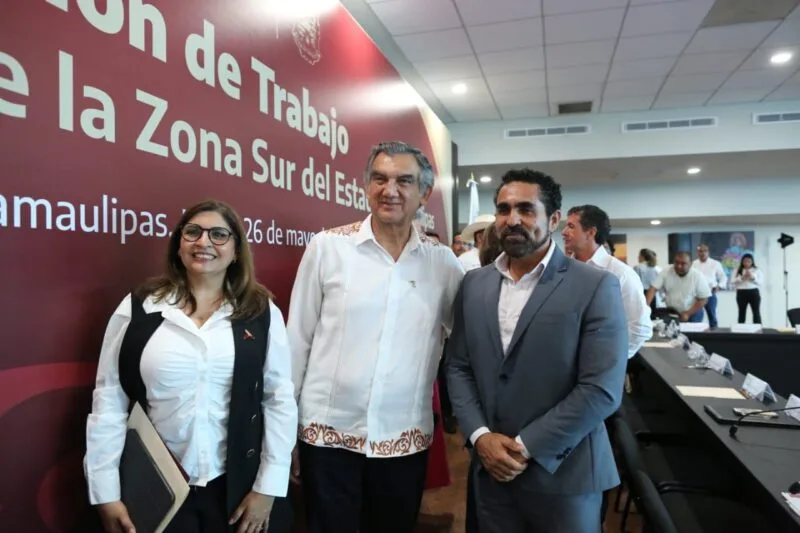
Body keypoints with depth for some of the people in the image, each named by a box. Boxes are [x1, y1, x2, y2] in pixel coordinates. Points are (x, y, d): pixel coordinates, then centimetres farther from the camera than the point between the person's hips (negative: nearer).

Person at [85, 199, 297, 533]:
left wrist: (268, 487, -6)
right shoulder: (138, 309, -3)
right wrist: (106, 493, -2)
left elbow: (280, 399, -4)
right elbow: (108, 401, -1)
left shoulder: (261, 312, -4)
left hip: (237, 486, 0)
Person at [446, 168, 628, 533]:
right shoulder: (474, 284, 4)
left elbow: (602, 390, -16)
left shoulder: (595, 287, -10)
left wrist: (525, 447, -15)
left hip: (563, 474, -3)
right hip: (492, 469, 4)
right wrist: (480, 436, -7)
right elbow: (458, 367, 6)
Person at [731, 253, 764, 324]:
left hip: (754, 293, -1)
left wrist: (752, 277, -15)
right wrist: (742, 278, -14)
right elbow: (732, 282, -1)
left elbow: (761, 282, -1)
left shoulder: (757, 270, 6)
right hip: (741, 293, 1)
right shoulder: (737, 271, 8)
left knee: (756, 312, -4)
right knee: (742, 312, 4)